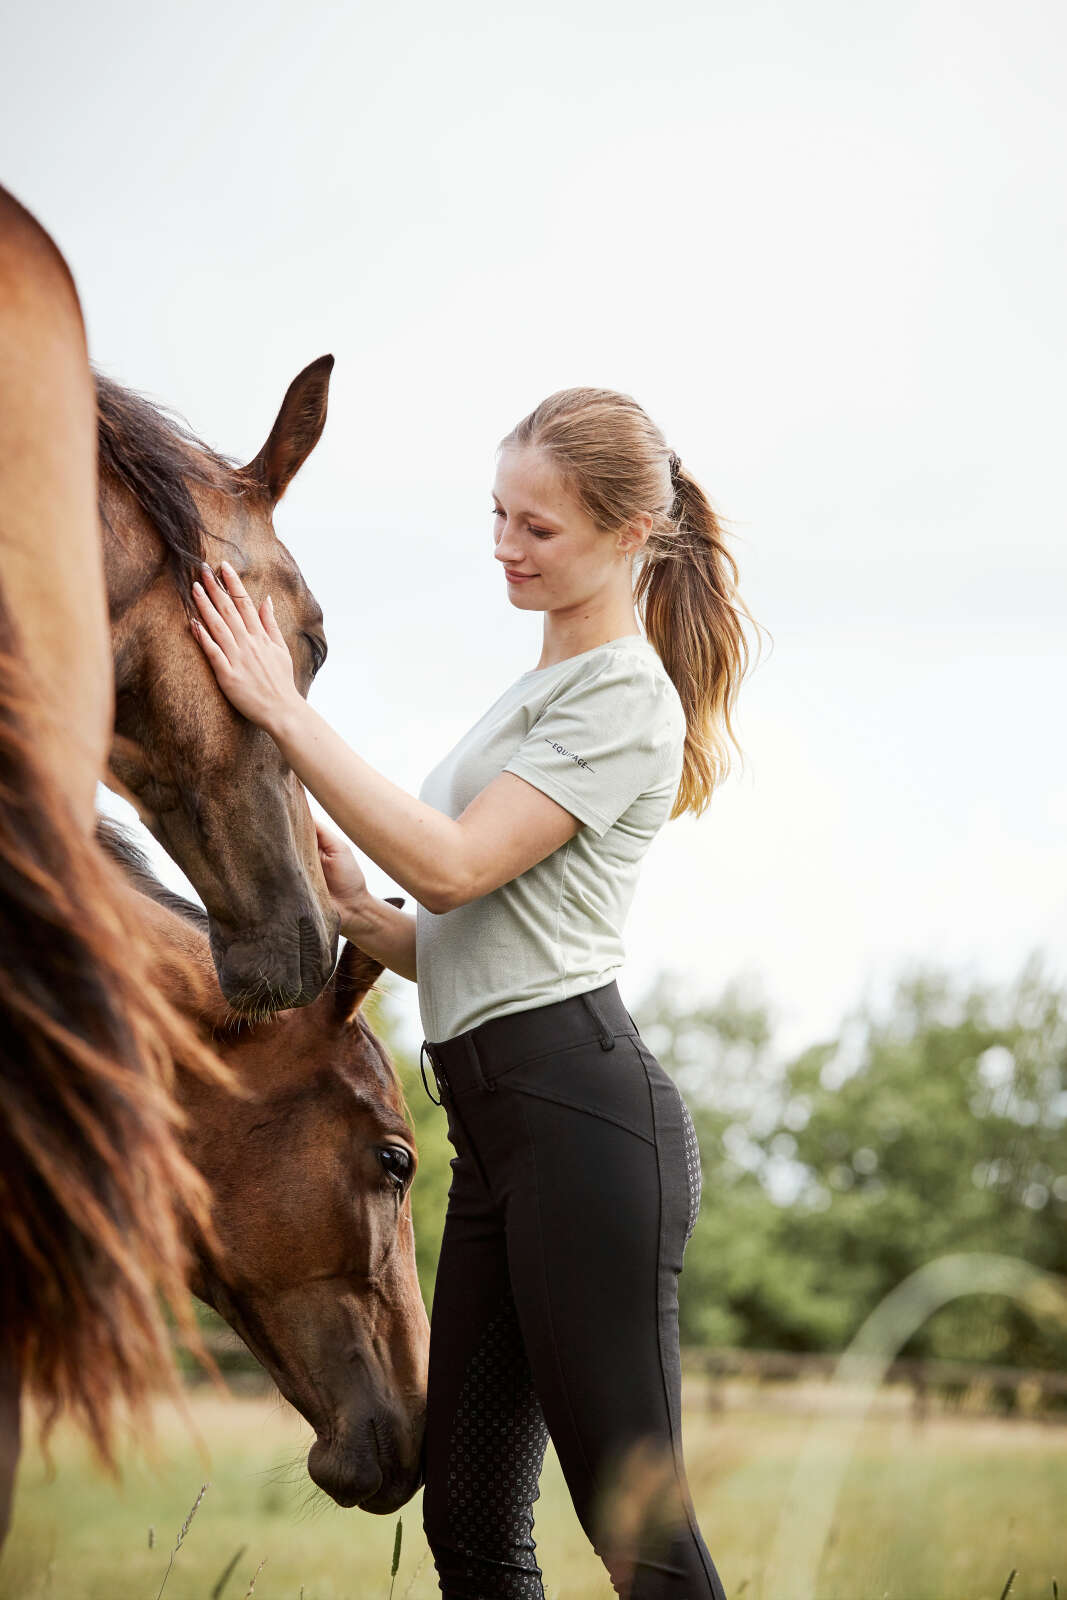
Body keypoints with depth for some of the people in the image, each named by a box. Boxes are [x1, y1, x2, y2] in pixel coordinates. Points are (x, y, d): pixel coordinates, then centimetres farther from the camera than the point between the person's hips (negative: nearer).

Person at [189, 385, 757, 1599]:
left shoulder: (624, 694, -3)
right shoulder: (538, 692, 26)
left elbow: (455, 866, -15)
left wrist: (285, 712, -12)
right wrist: (359, 916, 8)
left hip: (580, 1109, -9)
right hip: (498, 1127, 10)